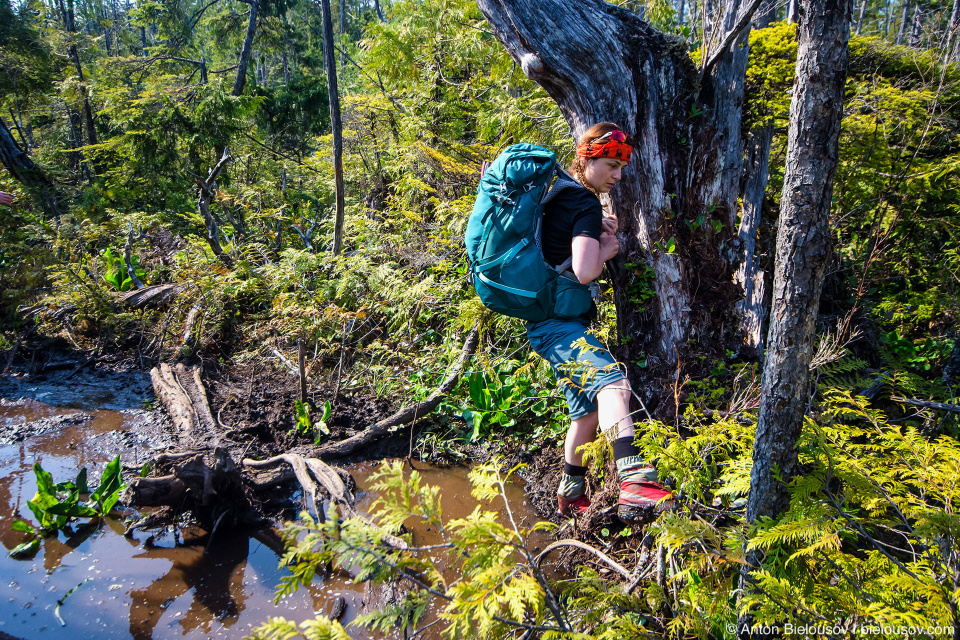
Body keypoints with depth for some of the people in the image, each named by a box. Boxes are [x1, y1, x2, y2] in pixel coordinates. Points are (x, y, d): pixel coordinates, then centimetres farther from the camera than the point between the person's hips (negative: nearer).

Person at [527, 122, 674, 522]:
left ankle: (570, 494, 34)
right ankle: (634, 483, -53)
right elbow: (584, 271, -24)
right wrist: (607, 249, -4)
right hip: (557, 323, -11)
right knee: (613, 383, -33)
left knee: (588, 408, 19)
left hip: (551, 322, 11)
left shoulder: (560, 194, 15)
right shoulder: (586, 204, -12)